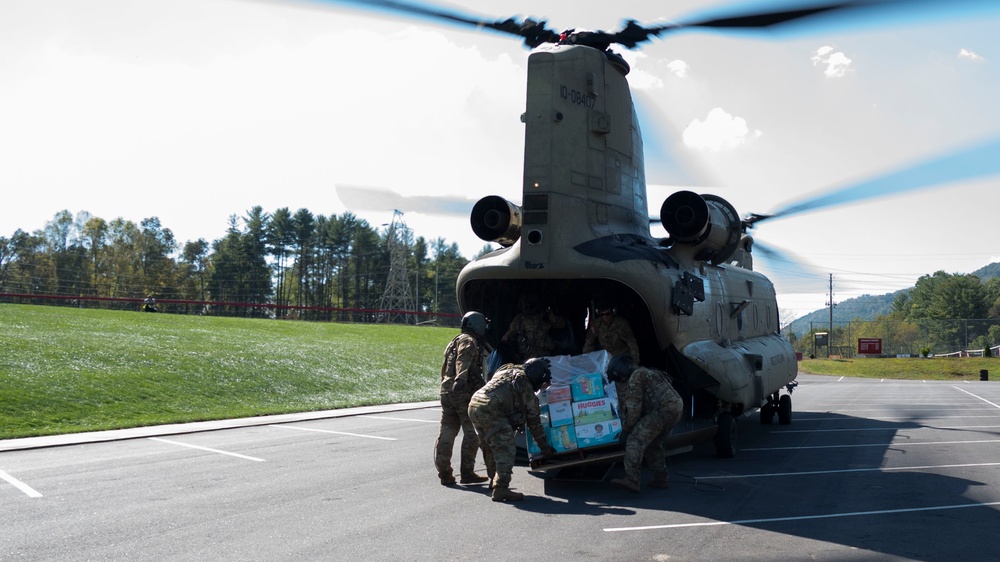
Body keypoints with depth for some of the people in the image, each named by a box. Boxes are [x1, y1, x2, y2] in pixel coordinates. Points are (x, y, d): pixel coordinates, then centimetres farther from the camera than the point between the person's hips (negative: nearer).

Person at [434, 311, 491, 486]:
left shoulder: (455, 342, 26)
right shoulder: (469, 341, -4)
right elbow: (463, 360, -25)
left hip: (447, 392, 9)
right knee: (472, 433, 0)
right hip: (464, 392, -9)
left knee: (446, 433, 7)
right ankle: (467, 472, 2)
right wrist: (461, 378, -40)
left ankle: (444, 473, 8)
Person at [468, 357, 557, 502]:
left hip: (474, 405, 8)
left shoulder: (506, 371, 24)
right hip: (491, 410, -8)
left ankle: (494, 479, 37)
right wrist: (544, 447, 19)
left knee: (490, 447, 23)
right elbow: (534, 422, 11)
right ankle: (501, 488, -9)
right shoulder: (526, 388, 5)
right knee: (506, 450, -3)